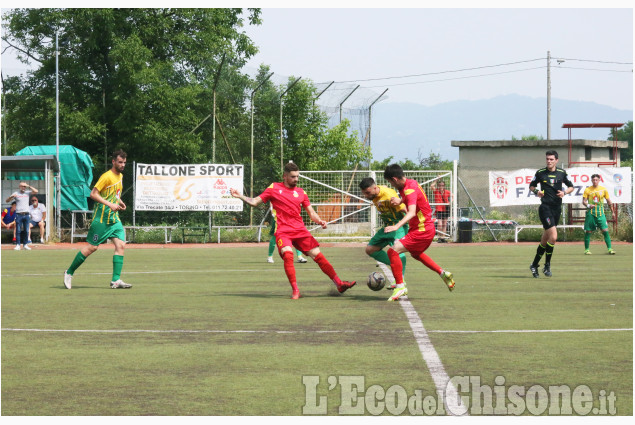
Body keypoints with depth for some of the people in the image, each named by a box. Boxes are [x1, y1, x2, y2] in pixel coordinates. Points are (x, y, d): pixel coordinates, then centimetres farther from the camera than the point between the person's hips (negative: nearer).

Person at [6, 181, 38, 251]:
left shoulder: (28, 193, 10)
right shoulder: (16, 193, 4)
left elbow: (36, 191, -1)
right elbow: (7, 200, 1)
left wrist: (29, 186, -3)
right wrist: (12, 196, -19)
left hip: (26, 214, 2)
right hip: (19, 214, -2)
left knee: (26, 230, 5)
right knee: (18, 230, -4)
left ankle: (25, 244, 12)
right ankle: (17, 245, -2)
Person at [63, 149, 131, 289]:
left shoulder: (120, 176, 14)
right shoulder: (107, 176, -13)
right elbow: (93, 194, -17)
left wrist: (119, 202, 11)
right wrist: (110, 204, -24)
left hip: (114, 218, 8)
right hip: (102, 218, -8)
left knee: (120, 245, -7)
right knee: (92, 247, -4)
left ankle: (116, 280, -8)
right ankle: (69, 273, 11)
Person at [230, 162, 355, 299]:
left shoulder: (301, 192, 14)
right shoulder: (273, 188, 8)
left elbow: (311, 212, 14)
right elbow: (254, 202, 13)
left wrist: (320, 221, -5)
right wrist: (240, 196, 0)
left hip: (300, 230, 3)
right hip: (282, 231, -3)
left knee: (318, 255, -2)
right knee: (287, 254, -28)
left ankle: (339, 283, 8)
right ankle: (295, 290, -20)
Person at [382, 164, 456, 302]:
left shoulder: (410, 189, -23)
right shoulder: (409, 183, 6)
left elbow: (412, 212, -38)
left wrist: (396, 226, -50)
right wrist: (400, 200, 11)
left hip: (422, 231, -10)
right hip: (428, 229, 10)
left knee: (393, 251, -17)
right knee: (416, 253, 34)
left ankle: (400, 286, -13)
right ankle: (443, 274, 36)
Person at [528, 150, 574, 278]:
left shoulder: (562, 173, 6)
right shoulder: (540, 173, 1)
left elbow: (571, 187, 17)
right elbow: (531, 185, 14)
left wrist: (564, 192, -4)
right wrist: (536, 191, -7)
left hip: (557, 208, 4)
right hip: (545, 208, -4)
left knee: (545, 239, 10)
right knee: (553, 236, -18)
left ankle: (534, 265, 24)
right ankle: (547, 266, -4)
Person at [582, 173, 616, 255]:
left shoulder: (603, 189, 7)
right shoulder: (587, 190, 3)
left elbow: (608, 201, 15)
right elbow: (584, 201, 1)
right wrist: (588, 205, -20)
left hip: (600, 212, 1)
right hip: (591, 212, -1)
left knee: (605, 230, -9)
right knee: (588, 231, 0)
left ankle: (609, 248, -7)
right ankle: (586, 249, 11)